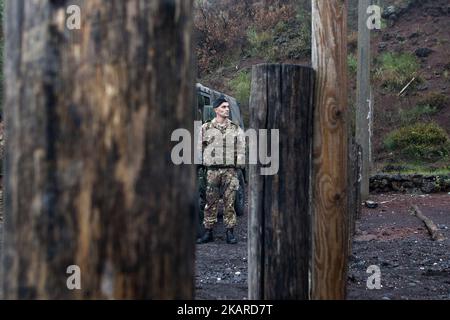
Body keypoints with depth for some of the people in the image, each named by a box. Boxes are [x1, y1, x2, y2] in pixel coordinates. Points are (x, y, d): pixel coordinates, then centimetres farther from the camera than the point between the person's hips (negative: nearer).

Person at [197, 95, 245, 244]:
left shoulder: (236, 129, 11)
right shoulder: (206, 128, 8)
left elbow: (241, 148, 10)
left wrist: (239, 165, 1)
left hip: (230, 170, 0)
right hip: (212, 169, 0)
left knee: (229, 202, 0)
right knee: (211, 202, 2)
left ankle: (230, 232, 6)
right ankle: (208, 232, 9)